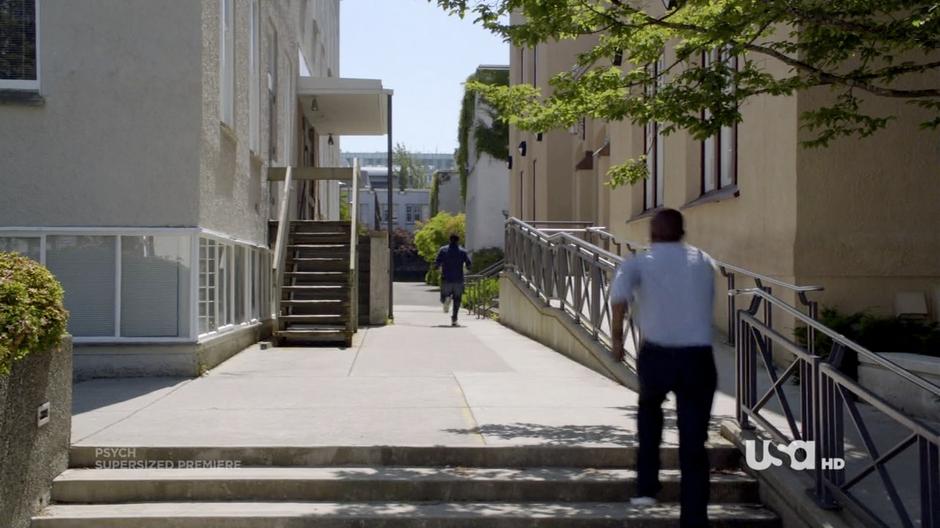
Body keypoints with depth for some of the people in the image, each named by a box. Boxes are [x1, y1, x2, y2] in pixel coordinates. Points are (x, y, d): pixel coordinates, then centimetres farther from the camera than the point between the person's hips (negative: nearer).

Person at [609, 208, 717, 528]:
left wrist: (617, 331, -7)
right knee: (693, 445, 7)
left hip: (656, 355, -1)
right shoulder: (704, 263, 15)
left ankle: (646, 487, 26)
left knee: (649, 407, 31)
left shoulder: (639, 263, 4)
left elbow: (620, 291, -18)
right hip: (698, 357, 1)